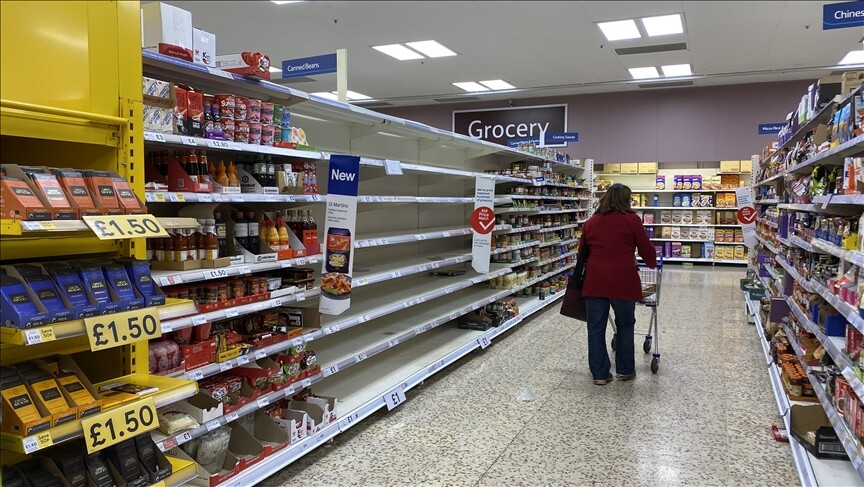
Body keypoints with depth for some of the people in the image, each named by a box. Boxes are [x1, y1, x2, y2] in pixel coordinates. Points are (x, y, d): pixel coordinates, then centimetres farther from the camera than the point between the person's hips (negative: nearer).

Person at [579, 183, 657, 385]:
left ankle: (600, 374, 13)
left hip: (595, 281, 3)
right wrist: (652, 264, 26)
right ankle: (625, 370, 25)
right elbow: (646, 249, 5)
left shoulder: (591, 222, 12)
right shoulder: (631, 219, 1)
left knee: (596, 328, 8)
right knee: (625, 325, 16)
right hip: (622, 281, -2)